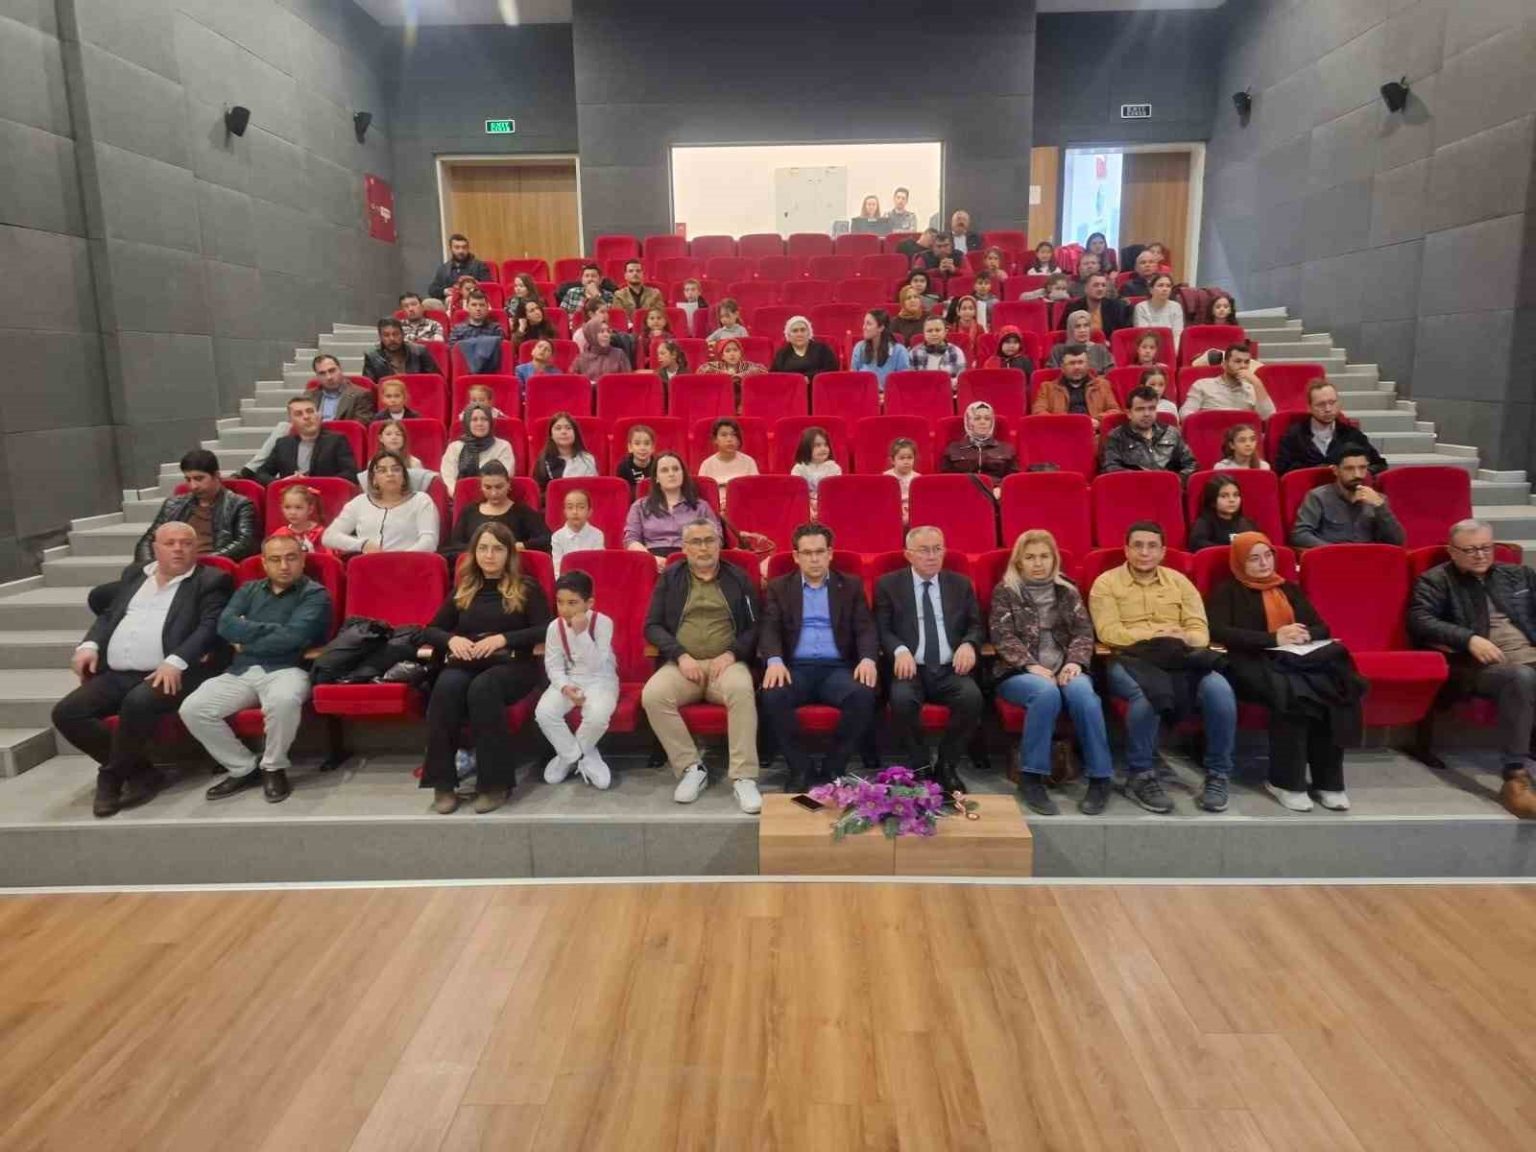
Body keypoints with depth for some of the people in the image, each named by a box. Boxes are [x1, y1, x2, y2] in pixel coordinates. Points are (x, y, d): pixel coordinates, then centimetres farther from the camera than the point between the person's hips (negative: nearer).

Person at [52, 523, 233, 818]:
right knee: (66, 713, -11)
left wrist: (175, 662, -23)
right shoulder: (135, 576, 22)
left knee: (137, 704, -34)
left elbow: (210, 627, -10)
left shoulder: (211, 581, 2)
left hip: (168, 675, -7)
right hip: (116, 675, 7)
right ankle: (139, 772, -2)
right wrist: (90, 644, 2)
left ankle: (112, 777, -9)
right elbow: (109, 615, 23)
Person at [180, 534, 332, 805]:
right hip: (241, 671, 5)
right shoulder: (249, 590, 18)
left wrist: (246, 643, -1)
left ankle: (274, 768, -10)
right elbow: (225, 625, 0)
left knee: (283, 700, -38)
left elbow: (292, 638, -13)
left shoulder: (315, 594, 2)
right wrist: (273, 629, -9)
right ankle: (244, 768, 1)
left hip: (287, 670, -5)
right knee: (191, 709, -17)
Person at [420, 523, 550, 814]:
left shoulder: (527, 588, 9)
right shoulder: (463, 590, 20)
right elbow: (429, 631, 19)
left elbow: (545, 630, -3)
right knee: (446, 687, -33)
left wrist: (503, 639, -16)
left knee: (482, 688, -37)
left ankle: (495, 783, -28)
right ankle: (442, 783, -25)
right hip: (466, 663, 3)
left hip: (513, 664, -3)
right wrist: (452, 639, -4)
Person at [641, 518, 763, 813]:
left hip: (727, 662, -1)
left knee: (742, 690, -35)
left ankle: (743, 778, -29)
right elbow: (652, 626, 7)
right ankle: (692, 768, -15)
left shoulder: (738, 579, 13)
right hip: (683, 664, 1)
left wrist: (732, 653, -11)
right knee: (652, 695, -30)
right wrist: (680, 655, -10)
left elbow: (754, 626, 8)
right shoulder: (669, 578, 13)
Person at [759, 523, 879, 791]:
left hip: (838, 667, 0)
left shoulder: (852, 586, 16)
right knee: (772, 696, -33)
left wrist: (868, 658, -17)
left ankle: (832, 769, -14)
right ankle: (801, 769, -16)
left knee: (863, 696, -31)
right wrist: (774, 660, -21)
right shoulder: (778, 587, 14)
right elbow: (770, 629, 1)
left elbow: (866, 628, 6)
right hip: (795, 667, 0)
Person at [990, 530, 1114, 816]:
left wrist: (1075, 662, -12)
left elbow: (1084, 632, 9)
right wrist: (1032, 666, -19)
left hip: (1064, 669, 3)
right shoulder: (1005, 592, 7)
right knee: (1046, 692, -36)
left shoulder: (1067, 591, 17)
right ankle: (1032, 777, -28)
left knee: (1081, 692, -32)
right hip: (1020, 672, -2)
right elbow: (1003, 637, -3)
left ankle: (1100, 778, -23)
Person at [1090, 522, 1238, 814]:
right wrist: (1155, 635, -17)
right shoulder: (1106, 583, 7)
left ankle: (1217, 775, -10)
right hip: (1130, 659, -4)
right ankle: (1141, 776, -17)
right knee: (1147, 693, -38)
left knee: (1219, 689, -27)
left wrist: (1184, 639, -14)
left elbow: (1200, 630, 10)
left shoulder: (1178, 581, 19)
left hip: (1180, 658, 4)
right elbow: (1109, 632, -6)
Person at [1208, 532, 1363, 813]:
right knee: (1291, 692, -36)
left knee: (1333, 688, -28)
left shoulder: (1290, 589, 25)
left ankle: (1328, 780, -21)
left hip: (1300, 658, 5)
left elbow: (1322, 627, 20)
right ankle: (1285, 781, -23)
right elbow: (1219, 632, -8)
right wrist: (1273, 638, -14)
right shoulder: (1228, 591, 8)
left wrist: (1305, 634, -5)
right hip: (1255, 661, -5)